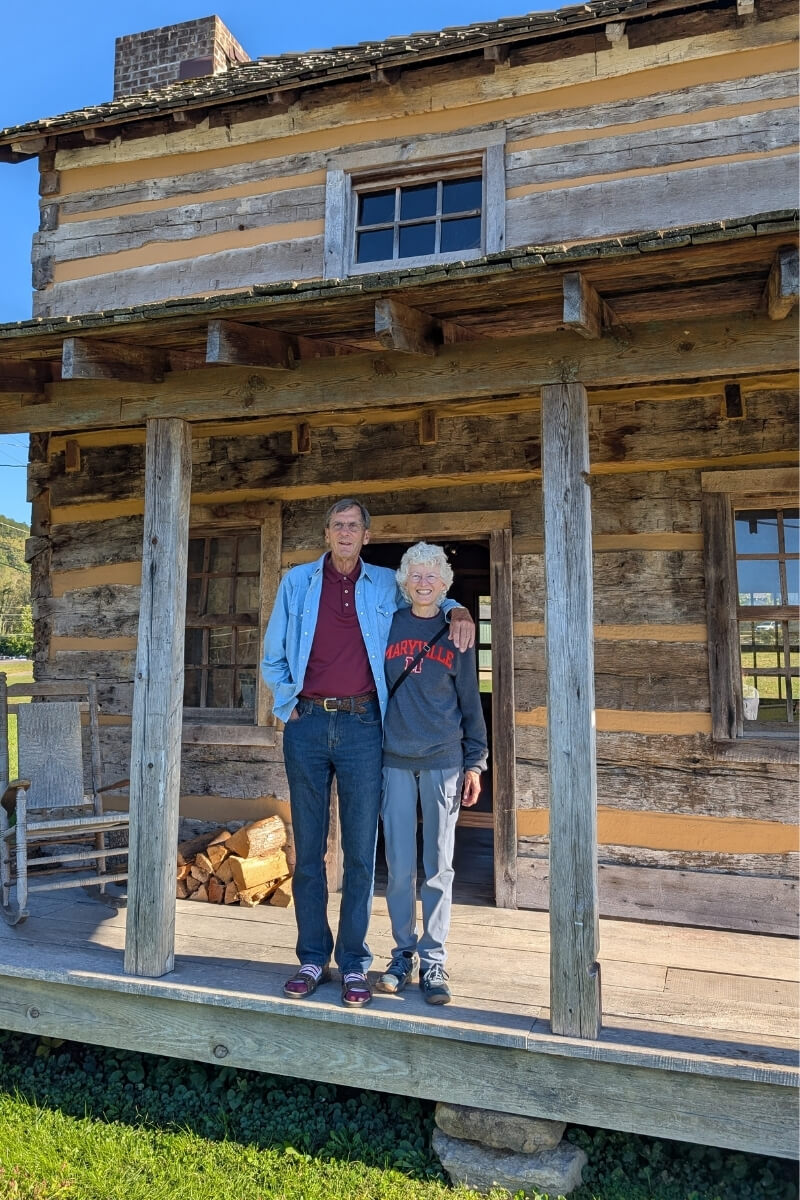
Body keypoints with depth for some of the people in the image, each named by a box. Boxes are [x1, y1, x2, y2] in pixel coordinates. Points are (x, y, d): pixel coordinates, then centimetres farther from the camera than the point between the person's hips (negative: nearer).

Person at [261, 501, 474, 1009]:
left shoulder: (386, 585, 10)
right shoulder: (297, 581, 11)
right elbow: (273, 656, 16)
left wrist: (458, 611, 4)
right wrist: (289, 700, 3)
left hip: (362, 725, -1)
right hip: (307, 724, 1)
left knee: (361, 850, 3)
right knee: (308, 848, 7)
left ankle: (353, 963, 15)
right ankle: (313, 958, 19)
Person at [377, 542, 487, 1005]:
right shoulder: (389, 626, 7)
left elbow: (470, 701, 8)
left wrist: (475, 762, 4)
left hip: (443, 762, 0)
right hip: (395, 761, 1)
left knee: (439, 867, 5)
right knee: (399, 867, 5)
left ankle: (433, 961, 16)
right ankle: (403, 953, 21)